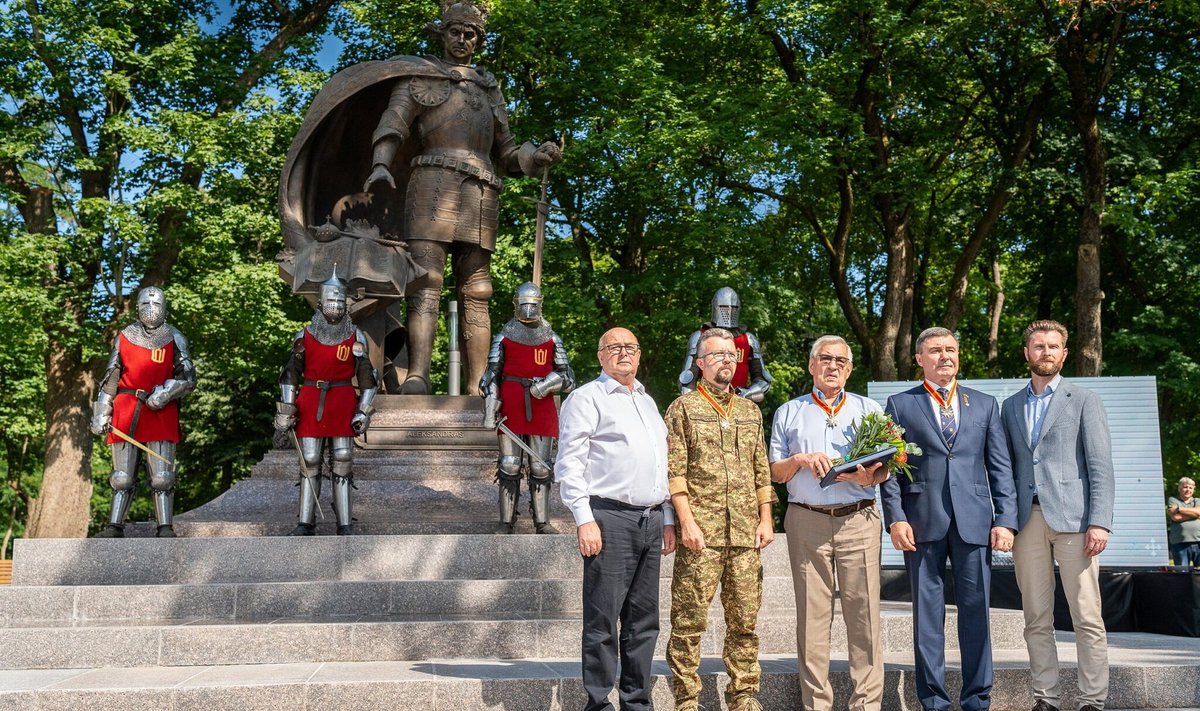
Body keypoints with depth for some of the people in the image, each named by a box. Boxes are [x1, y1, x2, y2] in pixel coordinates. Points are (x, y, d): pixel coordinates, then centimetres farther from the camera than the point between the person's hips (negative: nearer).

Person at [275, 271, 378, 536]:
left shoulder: (355, 337, 3)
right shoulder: (305, 336, 5)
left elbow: (367, 377, 5)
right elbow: (290, 375, 9)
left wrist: (363, 412, -1)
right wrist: (286, 409, 2)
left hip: (343, 404, -1)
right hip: (310, 403, 1)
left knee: (342, 463, -1)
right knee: (309, 462, 2)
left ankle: (345, 525, 4)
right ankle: (305, 523, 10)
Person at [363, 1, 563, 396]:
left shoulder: (489, 90, 30)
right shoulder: (419, 77, 17)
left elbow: (505, 152, 30)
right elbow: (393, 123, 2)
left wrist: (538, 156, 9)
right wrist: (381, 164, -18)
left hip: (480, 193, 4)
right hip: (434, 181, -4)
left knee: (476, 293, -3)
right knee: (427, 281, -18)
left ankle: (477, 389, -8)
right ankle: (417, 377, -30)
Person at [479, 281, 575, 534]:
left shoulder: (552, 339, 11)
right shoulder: (503, 338, 9)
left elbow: (568, 380, 11)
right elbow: (491, 378, 9)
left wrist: (548, 384, -11)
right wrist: (489, 414, -1)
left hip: (542, 410, 1)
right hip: (511, 412, -1)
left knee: (541, 467, 3)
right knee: (509, 466, 0)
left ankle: (543, 522, 8)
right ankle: (506, 521, 7)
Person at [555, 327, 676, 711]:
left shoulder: (647, 402, 22)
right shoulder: (586, 398, 0)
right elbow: (569, 464, -6)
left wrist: (667, 519, 19)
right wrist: (585, 520, -14)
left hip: (651, 520, 7)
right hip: (610, 519, -7)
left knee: (644, 620, 9)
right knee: (603, 619, -5)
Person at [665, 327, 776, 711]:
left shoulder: (750, 411, 17)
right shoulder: (683, 408, 2)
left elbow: (762, 470, 18)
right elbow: (675, 471, -5)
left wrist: (766, 519, 9)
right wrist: (686, 521, -12)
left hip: (746, 534, 5)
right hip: (701, 532, -5)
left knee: (745, 620, 7)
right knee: (689, 620, -2)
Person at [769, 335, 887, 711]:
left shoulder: (868, 409, 15)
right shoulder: (789, 413, 14)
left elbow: (885, 468, 11)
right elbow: (774, 472, 12)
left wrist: (869, 477, -10)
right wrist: (800, 460, -7)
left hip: (858, 520, 0)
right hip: (807, 521, 0)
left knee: (864, 613, -4)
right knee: (812, 615, 1)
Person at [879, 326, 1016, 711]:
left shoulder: (985, 404, 14)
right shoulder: (900, 404, 8)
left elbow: (1000, 467, 10)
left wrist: (1005, 520, 0)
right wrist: (895, 518, -8)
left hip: (974, 520, 2)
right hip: (922, 521, -1)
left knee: (976, 611, 3)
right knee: (927, 613, 3)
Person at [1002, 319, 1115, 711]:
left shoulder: (1085, 400, 6)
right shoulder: (1010, 406, 16)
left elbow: (1101, 467, -1)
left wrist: (1099, 521, -11)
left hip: (1072, 518, -3)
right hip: (1027, 521, 3)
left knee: (1087, 618, -3)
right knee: (1036, 619, 5)